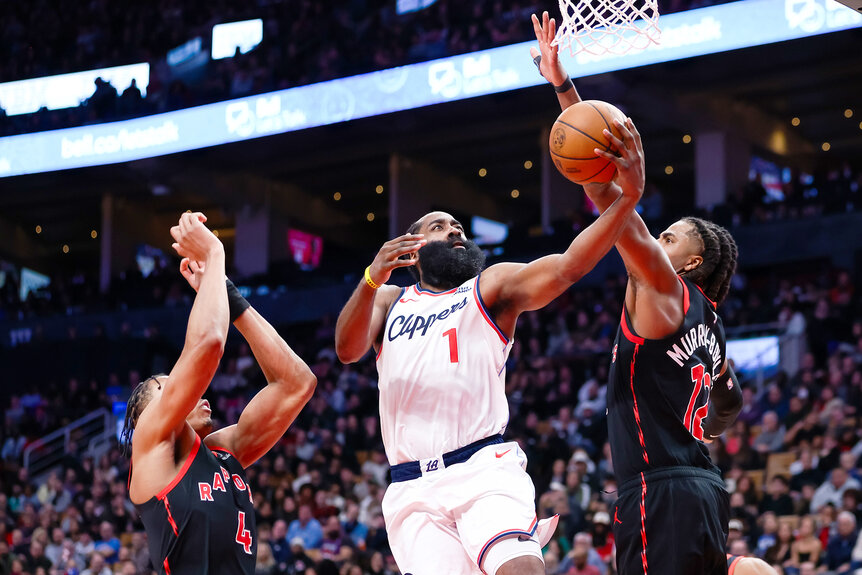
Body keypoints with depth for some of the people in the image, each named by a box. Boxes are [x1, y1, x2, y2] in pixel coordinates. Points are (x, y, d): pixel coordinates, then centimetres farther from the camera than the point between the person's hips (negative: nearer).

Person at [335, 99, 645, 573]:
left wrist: (627, 198, -17)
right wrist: (373, 279, -17)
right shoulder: (389, 300, 22)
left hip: (483, 468, -2)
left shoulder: (491, 286, 15)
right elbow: (347, 349, 2)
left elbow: (567, 267, -2)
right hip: (413, 489, 2)